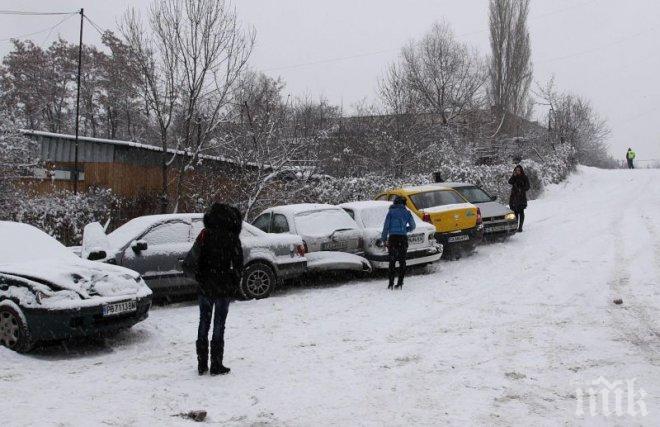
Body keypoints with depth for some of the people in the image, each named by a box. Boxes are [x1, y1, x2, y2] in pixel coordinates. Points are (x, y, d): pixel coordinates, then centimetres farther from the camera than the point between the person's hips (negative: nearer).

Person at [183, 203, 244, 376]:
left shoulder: (205, 235, -1)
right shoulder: (231, 238, -11)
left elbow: (190, 263, -2)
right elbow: (238, 265, -8)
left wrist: (199, 278, 8)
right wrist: (235, 286, 3)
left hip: (204, 288, 3)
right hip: (223, 289, -3)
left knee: (204, 323, 14)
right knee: (219, 325, 4)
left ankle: (202, 365, 19)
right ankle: (216, 366, 8)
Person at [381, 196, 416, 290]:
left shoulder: (391, 212, 3)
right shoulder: (407, 212, 8)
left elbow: (386, 226, -1)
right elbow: (412, 226, 14)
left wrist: (383, 239, 3)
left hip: (392, 238, -1)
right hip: (403, 238, 1)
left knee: (392, 261, 4)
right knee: (402, 261, 9)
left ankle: (391, 284, -1)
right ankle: (400, 283, 4)